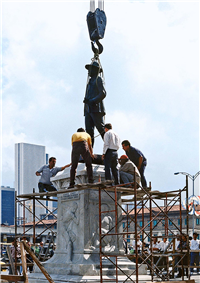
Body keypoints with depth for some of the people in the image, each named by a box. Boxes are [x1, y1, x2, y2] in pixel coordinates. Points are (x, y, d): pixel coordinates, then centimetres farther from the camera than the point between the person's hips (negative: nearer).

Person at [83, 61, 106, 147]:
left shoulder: (98, 79, 1)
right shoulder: (90, 82, 25)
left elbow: (103, 94, -12)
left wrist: (92, 101, -18)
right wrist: (86, 100, 5)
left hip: (96, 109, -8)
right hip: (88, 110, 8)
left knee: (101, 129, -9)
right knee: (89, 130, 0)